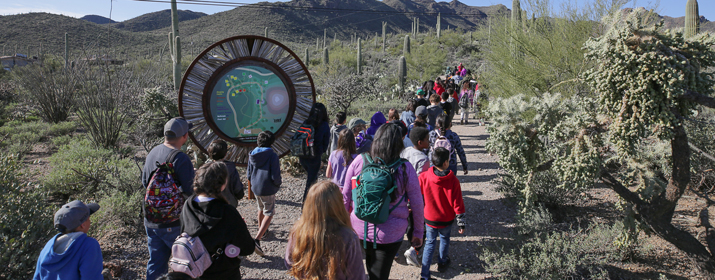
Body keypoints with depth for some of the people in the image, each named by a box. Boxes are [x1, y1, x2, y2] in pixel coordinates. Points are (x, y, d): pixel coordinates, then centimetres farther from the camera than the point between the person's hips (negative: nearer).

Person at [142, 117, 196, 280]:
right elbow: (191, 191, -20)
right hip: (173, 223, -7)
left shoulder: (153, 153, 4)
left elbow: (144, 182, 15)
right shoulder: (180, 159, -21)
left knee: (156, 263, 17)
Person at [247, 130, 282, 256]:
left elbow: (248, 175, 7)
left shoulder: (252, 155, 2)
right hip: (268, 189, -6)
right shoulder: (272, 155, -16)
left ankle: (261, 230, 49)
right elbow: (275, 177, -19)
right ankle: (257, 239, -14)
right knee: (269, 213, 2)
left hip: (255, 188, 6)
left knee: (261, 209, 29)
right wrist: (279, 182, 2)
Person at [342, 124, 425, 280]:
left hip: (358, 228, 1)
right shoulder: (405, 169, -13)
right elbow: (417, 204, -4)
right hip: (390, 234, -1)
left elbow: (345, 196, -2)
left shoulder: (359, 161, -9)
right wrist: (419, 233, 10)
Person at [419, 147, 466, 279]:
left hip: (429, 219, 1)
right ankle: (442, 263, 47)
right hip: (446, 220, -1)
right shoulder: (453, 180, -20)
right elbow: (458, 204, -15)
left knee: (429, 243, 14)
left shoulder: (424, 177, -17)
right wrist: (461, 223, -5)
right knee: (444, 239, 25)